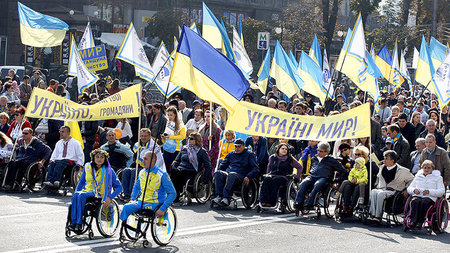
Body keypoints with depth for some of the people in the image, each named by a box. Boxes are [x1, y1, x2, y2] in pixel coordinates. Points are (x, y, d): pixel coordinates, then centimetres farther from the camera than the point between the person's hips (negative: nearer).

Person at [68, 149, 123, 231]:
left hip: (100, 194, -4)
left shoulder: (108, 170, -3)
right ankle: (73, 222, -33)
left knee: (81, 195, -33)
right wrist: (76, 191, 4)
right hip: (88, 191, 4)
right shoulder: (88, 167, 9)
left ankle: (79, 223, -34)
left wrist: (109, 198, -17)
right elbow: (82, 181, 21)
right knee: (75, 195, -30)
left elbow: (119, 187, -4)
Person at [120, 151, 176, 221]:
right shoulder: (142, 173, 9)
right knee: (126, 208, -23)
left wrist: (162, 209, -19)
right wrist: (133, 199, 10)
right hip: (140, 202, 5)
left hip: (153, 205, -5)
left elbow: (172, 194, -11)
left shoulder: (162, 175, -9)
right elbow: (136, 187, 29)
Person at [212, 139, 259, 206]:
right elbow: (223, 165, 32)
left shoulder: (250, 154, 13)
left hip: (240, 175, -5)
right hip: (227, 173, 5)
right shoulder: (231, 154, 27)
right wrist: (218, 172, 9)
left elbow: (256, 169, 4)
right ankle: (219, 196, -40)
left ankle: (226, 198, -50)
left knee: (231, 175, -40)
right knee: (217, 173, -29)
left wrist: (248, 177, -14)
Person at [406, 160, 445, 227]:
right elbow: (409, 188, 25)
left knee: (424, 202, -38)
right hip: (417, 196, 2)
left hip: (430, 197, -2)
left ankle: (420, 222, -43)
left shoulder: (437, 177, 18)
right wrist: (414, 190, -1)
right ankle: (413, 221, -46)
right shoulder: (418, 176, 28)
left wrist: (429, 191, -11)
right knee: (415, 201, -35)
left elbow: (441, 191, 4)